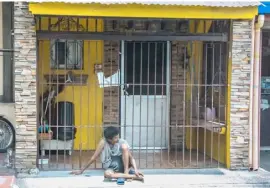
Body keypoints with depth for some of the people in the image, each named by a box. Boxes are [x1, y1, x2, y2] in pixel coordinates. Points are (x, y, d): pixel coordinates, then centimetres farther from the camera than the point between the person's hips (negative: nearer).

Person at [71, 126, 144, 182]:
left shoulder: (122, 142, -12)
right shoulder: (103, 142, -15)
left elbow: (131, 158, -13)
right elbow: (94, 158, -9)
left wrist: (136, 170, -30)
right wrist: (82, 170, -6)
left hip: (122, 163, 1)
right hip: (111, 167, 0)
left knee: (124, 146, -25)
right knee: (107, 174, -40)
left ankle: (126, 172, -22)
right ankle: (134, 176, -32)